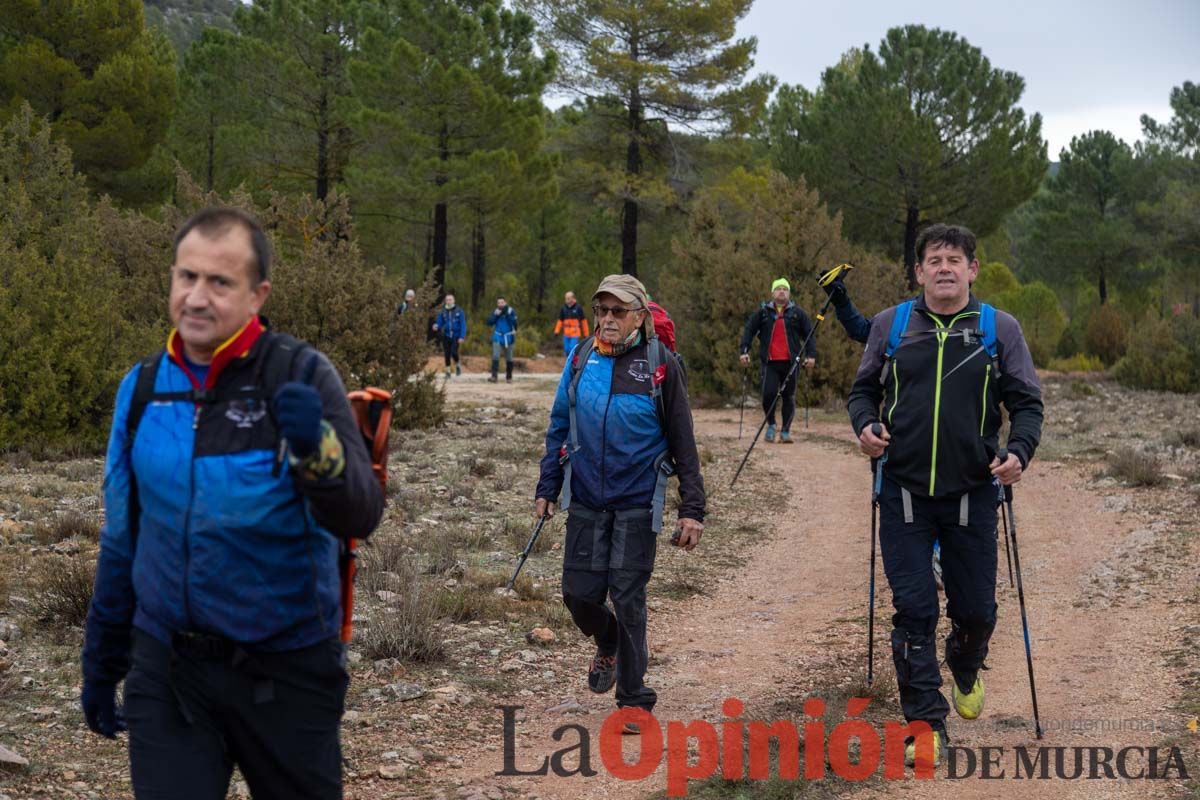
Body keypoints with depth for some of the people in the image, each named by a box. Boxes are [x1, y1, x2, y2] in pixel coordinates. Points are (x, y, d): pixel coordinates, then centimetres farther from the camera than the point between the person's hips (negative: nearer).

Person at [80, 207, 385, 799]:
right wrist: (101, 661, 15)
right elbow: (122, 538, 12)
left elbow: (360, 517, -20)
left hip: (287, 668, -2)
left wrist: (316, 446, -39)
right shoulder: (142, 387, 2)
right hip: (165, 667, 3)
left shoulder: (301, 376, -10)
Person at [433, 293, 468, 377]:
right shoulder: (443, 312, 3)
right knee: (447, 354, 3)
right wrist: (436, 327, -17)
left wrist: (462, 337, -14)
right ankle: (448, 372, 17)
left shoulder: (459, 311, -5)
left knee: (454, 352, -16)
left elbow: (463, 325, -6)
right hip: (446, 336, 3)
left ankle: (458, 365, 13)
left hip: (456, 336, -3)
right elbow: (439, 323, 7)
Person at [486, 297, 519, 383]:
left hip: (508, 338, -1)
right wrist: (496, 315, -15)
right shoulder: (495, 311, 2)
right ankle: (494, 376, -18)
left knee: (509, 358, 8)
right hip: (497, 337, 1)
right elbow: (489, 322, -4)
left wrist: (507, 314, -25)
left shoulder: (511, 311, -5)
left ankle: (509, 377, 21)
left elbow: (514, 322, -17)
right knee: (495, 356, -14)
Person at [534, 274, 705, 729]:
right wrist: (547, 488, 10)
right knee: (579, 594, 5)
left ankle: (634, 699, 14)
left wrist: (692, 509, -6)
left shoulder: (660, 365, -5)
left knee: (628, 598, -1)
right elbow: (560, 429, 13)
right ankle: (608, 645, 39)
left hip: (637, 503, -3)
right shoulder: (582, 359, 4)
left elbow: (682, 443, -3)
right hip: (586, 502, 3)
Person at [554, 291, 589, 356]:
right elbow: (560, 321, 13)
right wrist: (557, 331, 1)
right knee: (567, 350, 5)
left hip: (575, 334, -4)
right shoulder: (563, 309, 5)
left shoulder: (578, 308, -3)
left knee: (572, 349, -14)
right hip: (566, 334, 4)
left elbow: (583, 321, 3)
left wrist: (585, 334, 4)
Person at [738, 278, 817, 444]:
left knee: (789, 397, 3)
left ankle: (785, 431, 12)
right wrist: (744, 351, -5)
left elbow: (809, 334, 7)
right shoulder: (763, 312, 7)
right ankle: (771, 424, 11)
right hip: (770, 362, -1)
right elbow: (749, 330, 6)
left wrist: (811, 355, -3)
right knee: (769, 394, -13)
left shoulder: (797, 313, 8)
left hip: (790, 362, 1)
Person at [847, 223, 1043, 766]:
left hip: (972, 494, 0)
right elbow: (863, 388, 12)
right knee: (913, 610, -2)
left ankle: (966, 669, 44)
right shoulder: (890, 325, 4)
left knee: (975, 609, 9)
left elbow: (1026, 403, 2)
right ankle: (926, 724, 7)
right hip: (904, 493, 0)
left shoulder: (1000, 329, 1)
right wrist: (864, 424, -9)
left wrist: (1019, 452, -16)